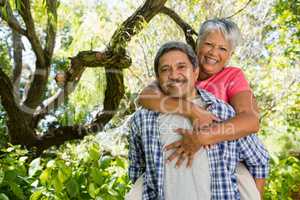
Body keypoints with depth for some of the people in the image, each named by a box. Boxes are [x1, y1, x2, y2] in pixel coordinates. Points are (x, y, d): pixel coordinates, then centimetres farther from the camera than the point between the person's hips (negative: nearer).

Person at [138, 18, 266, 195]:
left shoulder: (233, 76, -4)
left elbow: (251, 121, -20)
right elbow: (146, 96, -18)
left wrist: (201, 137, -31)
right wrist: (193, 111, -29)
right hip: (180, 162, 0)